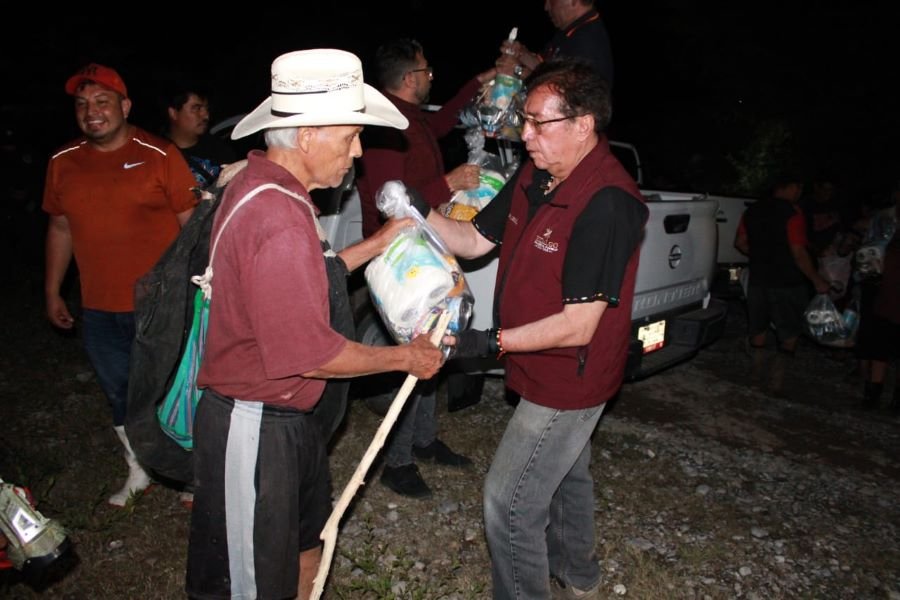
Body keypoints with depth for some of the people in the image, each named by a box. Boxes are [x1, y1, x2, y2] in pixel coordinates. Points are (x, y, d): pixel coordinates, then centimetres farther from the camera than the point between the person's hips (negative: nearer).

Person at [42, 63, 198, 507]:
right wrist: (52, 292, 16)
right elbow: (60, 228, 14)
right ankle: (138, 472, 40)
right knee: (121, 395, 18)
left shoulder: (160, 155, -10)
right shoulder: (63, 162, 5)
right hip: (99, 310, 5)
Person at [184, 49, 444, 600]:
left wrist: (377, 244, 10)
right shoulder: (280, 219, -29)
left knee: (306, 538, 29)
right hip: (254, 426, -10)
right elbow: (311, 354, -26)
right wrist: (406, 357, -13)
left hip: (286, 415, 10)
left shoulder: (259, 184, 4)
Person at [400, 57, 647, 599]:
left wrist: (492, 343, -28)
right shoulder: (534, 178, -2)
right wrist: (419, 211, -12)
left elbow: (578, 326, -30)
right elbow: (475, 240, 3)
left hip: (567, 381, -9)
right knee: (567, 476, 28)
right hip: (554, 375, 10)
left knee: (509, 504, 0)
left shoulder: (607, 204, -30)